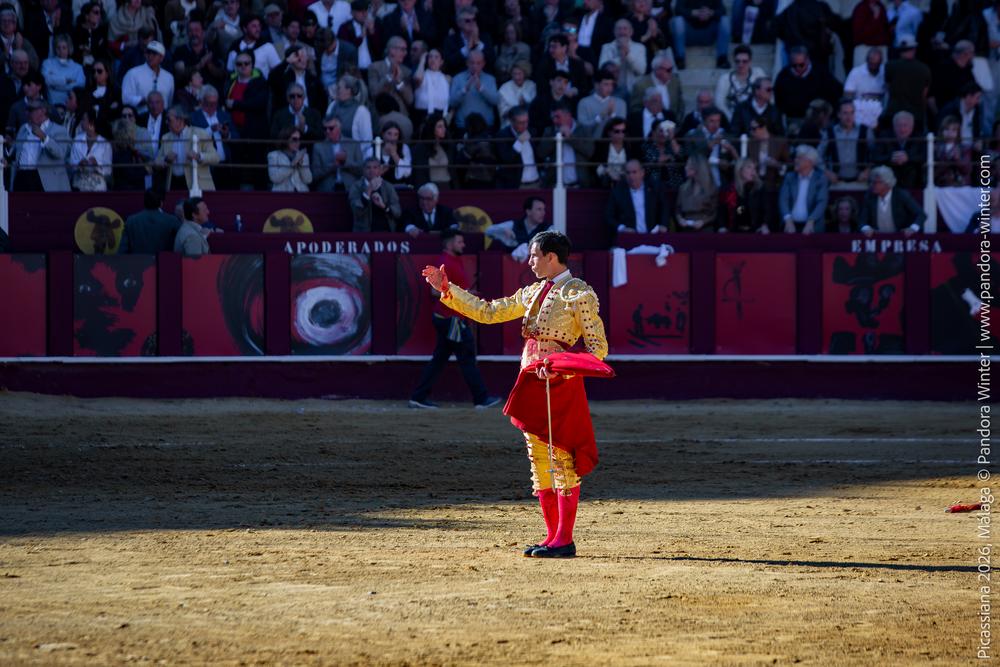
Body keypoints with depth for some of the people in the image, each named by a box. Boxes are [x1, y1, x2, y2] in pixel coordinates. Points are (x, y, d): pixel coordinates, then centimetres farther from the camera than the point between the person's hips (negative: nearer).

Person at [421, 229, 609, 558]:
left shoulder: (578, 293, -8)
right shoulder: (533, 293, 15)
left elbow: (598, 347, -10)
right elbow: (487, 312, 22)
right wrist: (446, 289, 17)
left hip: (561, 383, -8)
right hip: (532, 384, 8)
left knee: (562, 458, -7)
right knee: (539, 459, 8)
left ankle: (565, 540, -5)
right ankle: (553, 536, 13)